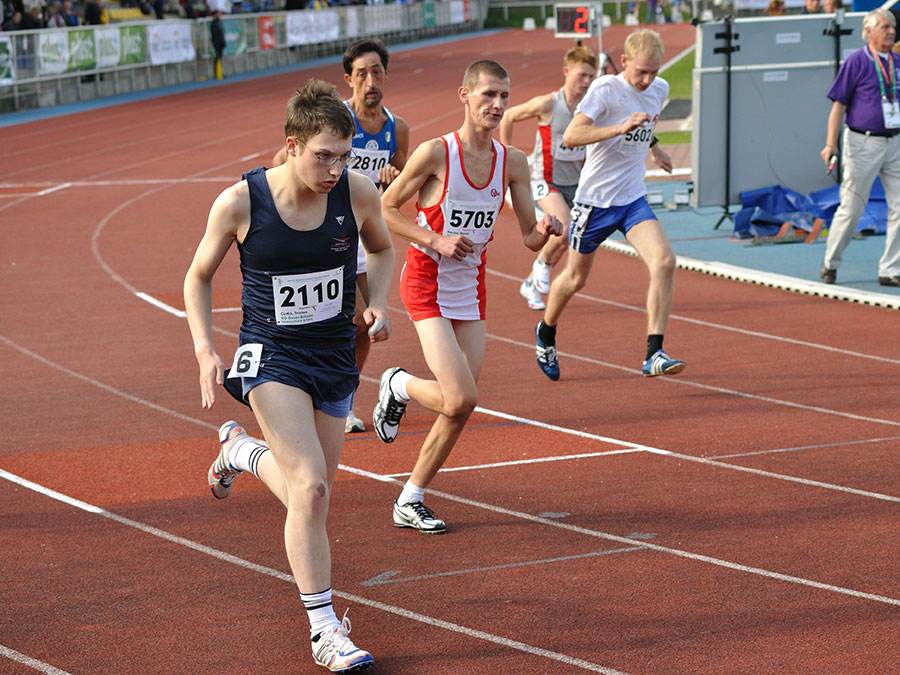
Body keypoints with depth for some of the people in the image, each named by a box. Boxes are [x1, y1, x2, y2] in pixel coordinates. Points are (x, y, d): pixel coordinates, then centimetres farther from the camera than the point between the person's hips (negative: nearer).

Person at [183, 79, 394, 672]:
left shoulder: (358, 193, -9)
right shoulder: (240, 202, -16)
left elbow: (383, 249, 14)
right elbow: (200, 276, 1)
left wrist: (378, 303, -3)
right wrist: (205, 349, -11)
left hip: (335, 358, 4)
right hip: (273, 357, -4)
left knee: (309, 492, 14)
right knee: (312, 488, -19)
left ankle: (240, 449, 46)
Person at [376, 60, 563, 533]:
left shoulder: (512, 162, 1)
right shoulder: (436, 153, -15)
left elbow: (530, 239, 4)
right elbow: (384, 209, -7)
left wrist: (545, 231, -20)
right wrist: (437, 241, -18)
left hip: (471, 290, 6)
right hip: (427, 286, -6)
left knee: (460, 409, 3)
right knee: (461, 398, -18)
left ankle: (410, 502, 18)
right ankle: (399, 386, 14)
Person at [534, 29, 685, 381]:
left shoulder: (660, 89, 1)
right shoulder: (605, 88, -18)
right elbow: (571, 136, -31)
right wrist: (620, 128, -40)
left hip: (634, 200, 4)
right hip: (595, 200, -4)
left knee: (664, 262, -20)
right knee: (575, 278, 12)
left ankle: (654, 355, -20)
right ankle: (546, 333, 42)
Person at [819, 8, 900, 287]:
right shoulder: (855, 62, -6)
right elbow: (839, 105, -6)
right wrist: (830, 144, -13)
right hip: (863, 143, -5)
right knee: (851, 209, 1)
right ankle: (830, 263, 19)